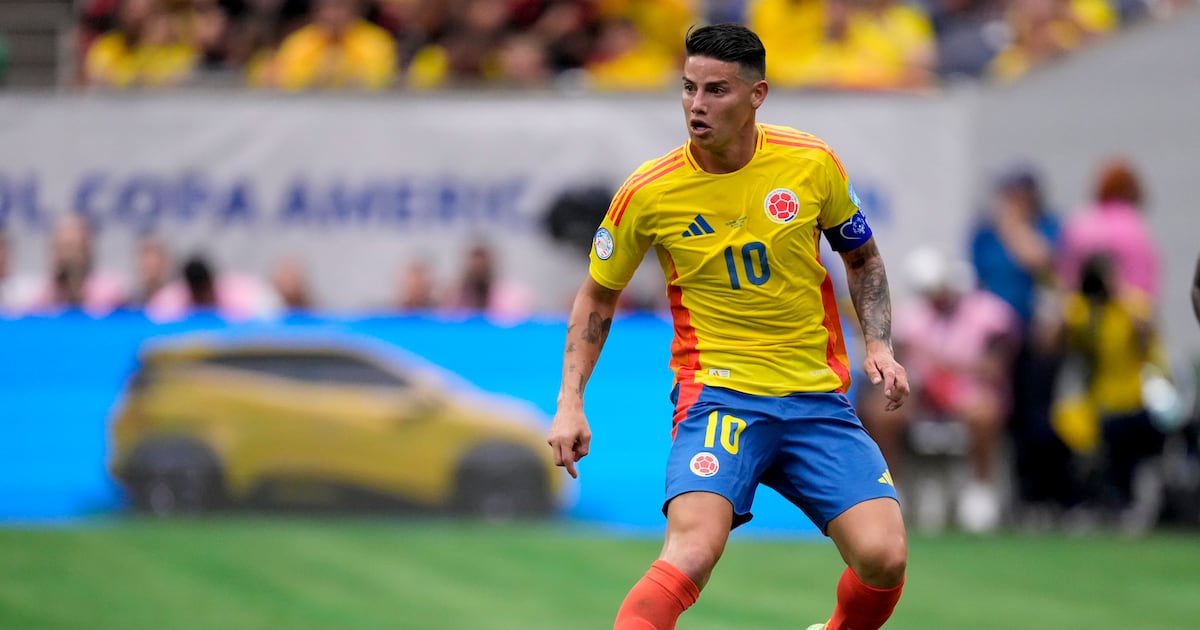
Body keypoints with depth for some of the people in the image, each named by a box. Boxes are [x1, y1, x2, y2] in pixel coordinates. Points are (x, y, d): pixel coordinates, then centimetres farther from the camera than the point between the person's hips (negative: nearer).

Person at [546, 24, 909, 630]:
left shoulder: (812, 164, -3)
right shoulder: (648, 193, -7)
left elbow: (861, 257, 16)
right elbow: (597, 296, 9)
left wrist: (879, 346, 3)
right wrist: (570, 403, 1)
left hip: (817, 397, 2)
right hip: (718, 392, -2)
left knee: (883, 557, -12)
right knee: (692, 551, -30)